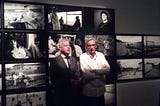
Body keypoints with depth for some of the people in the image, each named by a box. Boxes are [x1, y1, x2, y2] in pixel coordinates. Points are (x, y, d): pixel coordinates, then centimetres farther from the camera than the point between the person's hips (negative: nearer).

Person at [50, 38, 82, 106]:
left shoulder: (74, 59, 11)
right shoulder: (54, 61, -6)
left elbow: (78, 74, 10)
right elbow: (54, 79, -11)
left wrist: (79, 79, -12)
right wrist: (69, 81, -16)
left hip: (74, 93, 4)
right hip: (61, 94, -4)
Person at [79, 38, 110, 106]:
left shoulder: (101, 55, 5)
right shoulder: (82, 57, -8)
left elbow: (107, 69, -5)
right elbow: (85, 74, -18)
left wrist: (95, 71, -17)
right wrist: (102, 70, -11)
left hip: (100, 90, 4)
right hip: (88, 92, -4)